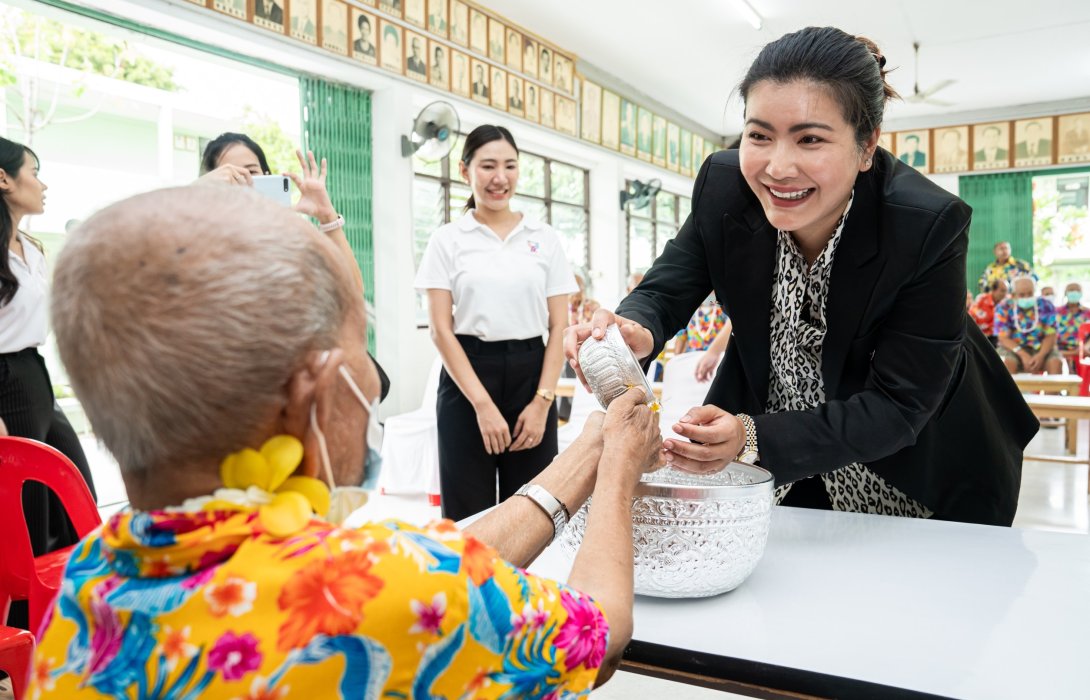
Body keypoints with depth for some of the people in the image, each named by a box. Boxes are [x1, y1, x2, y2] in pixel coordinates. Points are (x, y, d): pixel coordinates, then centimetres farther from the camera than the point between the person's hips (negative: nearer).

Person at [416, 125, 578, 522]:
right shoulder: (447, 240, 2)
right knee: (468, 515, 2)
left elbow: (559, 328, 4)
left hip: (531, 375, 2)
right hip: (467, 375, -1)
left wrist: (542, 401, -7)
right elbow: (441, 329, -3)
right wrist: (483, 403, -11)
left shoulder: (545, 238, 7)